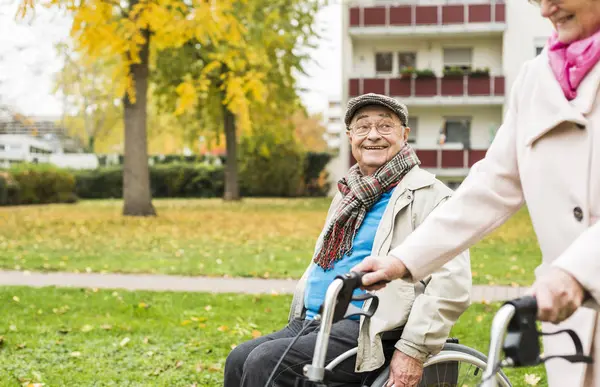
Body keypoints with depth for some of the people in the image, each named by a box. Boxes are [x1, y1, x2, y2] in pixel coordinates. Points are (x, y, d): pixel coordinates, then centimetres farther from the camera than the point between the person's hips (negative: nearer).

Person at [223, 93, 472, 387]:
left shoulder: (428, 195, -7)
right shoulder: (351, 193, 20)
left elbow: (452, 281, -18)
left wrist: (413, 350, -22)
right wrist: (300, 323, 20)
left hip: (368, 333, -8)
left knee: (265, 363, -23)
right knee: (239, 360, -7)